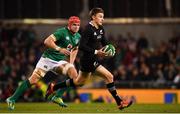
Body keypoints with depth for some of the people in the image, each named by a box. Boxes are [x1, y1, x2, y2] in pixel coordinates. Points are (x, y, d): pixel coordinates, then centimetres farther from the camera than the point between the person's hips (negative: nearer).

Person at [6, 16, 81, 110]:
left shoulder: (78, 37, 5)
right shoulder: (62, 32, -18)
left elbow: (74, 49, 23)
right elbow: (47, 41, -28)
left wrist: (71, 63, 12)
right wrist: (59, 49, -38)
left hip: (60, 61, 7)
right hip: (48, 59, -7)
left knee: (74, 75, -14)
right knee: (33, 80, -13)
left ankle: (57, 97, -6)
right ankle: (12, 99, -5)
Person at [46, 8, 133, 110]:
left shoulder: (101, 29, 7)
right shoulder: (88, 30, -19)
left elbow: (104, 41, 20)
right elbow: (81, 46, -22)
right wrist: (96, 52, -27)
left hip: (94, 60, 10)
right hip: (88, 60, -10)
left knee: (79, 82, 23)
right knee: (109, 76, -12)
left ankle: (53, 87, 35)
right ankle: (119, 102, -5)